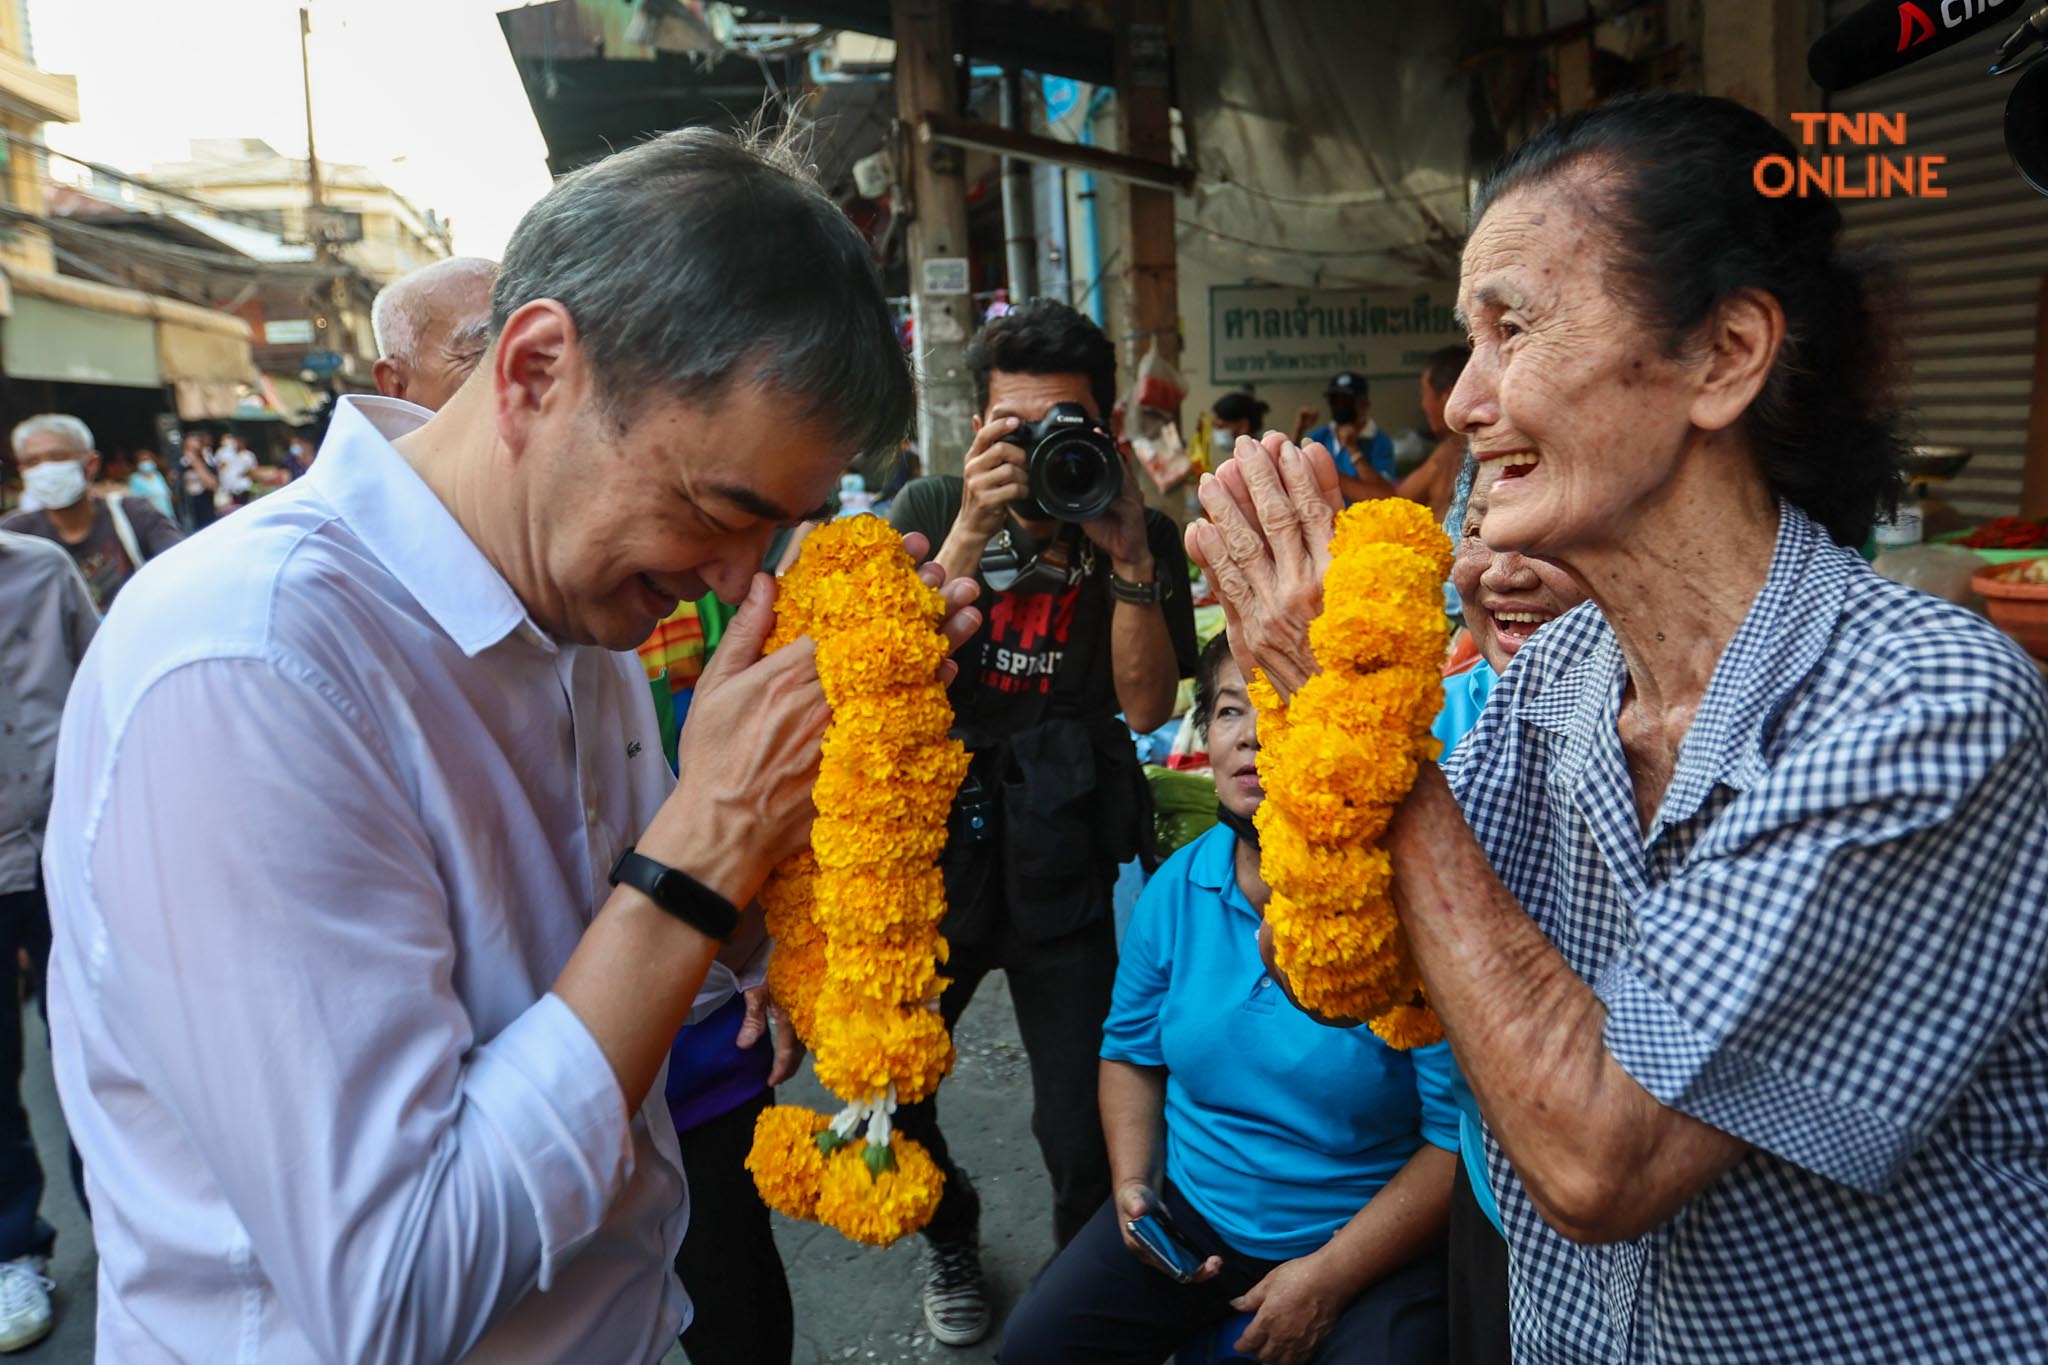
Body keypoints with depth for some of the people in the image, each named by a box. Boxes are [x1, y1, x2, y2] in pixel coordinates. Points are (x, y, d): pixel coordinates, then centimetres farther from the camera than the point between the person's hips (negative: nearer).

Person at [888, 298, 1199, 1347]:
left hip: (1058, 861, -1)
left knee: (1082, 1129, 0)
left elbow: (1146, 705, -12)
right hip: (930, 840, 2)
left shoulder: (1146, 540, -2)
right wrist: (970, 535, -24)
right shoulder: (931, 510, -2)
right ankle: (950, 1237, 43)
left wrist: (1128, 557, -23)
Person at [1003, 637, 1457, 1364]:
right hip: (1191, 1209, 5)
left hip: (1376, 1241, -4)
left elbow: (1460, 1129, -18)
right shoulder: (1176, 888, -3)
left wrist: (1331, 1276, -17)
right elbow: (1131, 1050, 11)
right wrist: (1132, 1183, -2)